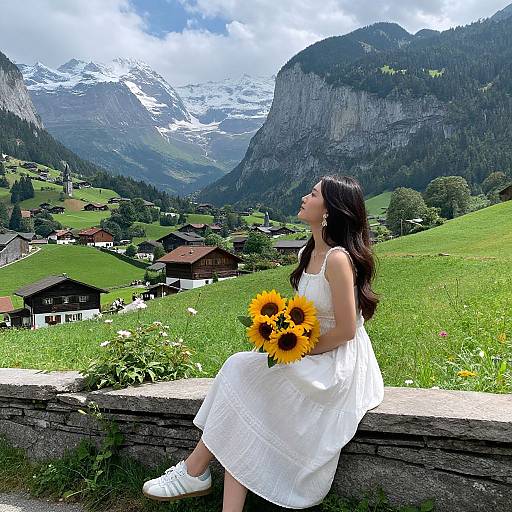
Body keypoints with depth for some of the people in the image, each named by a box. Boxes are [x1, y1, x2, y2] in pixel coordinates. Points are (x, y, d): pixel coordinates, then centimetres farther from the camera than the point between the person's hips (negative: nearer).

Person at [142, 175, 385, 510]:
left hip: (337, 364, -8)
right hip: (309, 354, 8)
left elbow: (345, 331, -20)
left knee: (241, 370, -14)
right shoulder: (311, 252, 8)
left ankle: (194, 473, 3)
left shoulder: (338, 259, -21)